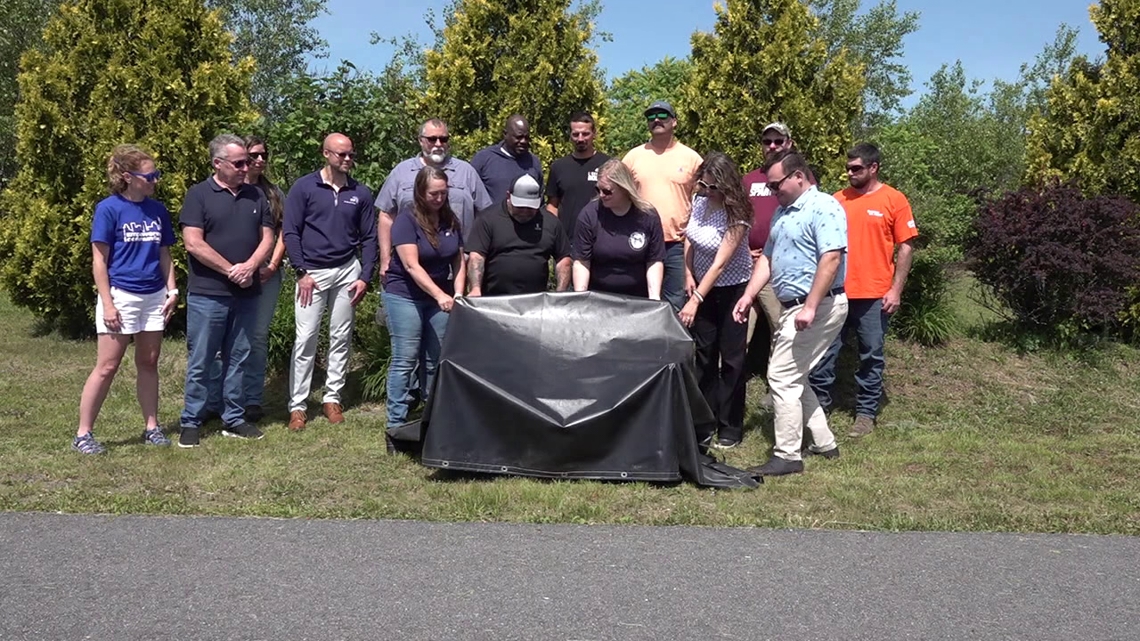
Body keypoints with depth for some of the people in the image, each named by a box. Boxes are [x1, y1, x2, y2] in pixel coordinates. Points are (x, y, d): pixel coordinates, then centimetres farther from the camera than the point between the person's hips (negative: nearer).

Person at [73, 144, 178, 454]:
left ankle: (151, 427, 20)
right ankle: (83, 433, 6)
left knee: (148, 363, 11)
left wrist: (172, 291, 4)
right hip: (121, 296, -5)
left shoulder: (158, 210, 6)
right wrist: (107, 303, -13)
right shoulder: (109, 209, -9)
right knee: (107, 367, -3)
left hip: (155, 297, 5)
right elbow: (99, 260, -9)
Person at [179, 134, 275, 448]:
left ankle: (234, 420, 20)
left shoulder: (256, 196, 10)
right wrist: (231, 270, -12)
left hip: (246, 294, 5)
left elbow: (267, 237, 8)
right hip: (207, 294, -4)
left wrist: (251, 266, -11)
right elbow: (193, 244, -12)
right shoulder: (199, 195, -4)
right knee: (200, 362, 2)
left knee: (237, 360, 12)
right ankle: (191, 423, 12)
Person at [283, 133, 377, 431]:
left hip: (347, 271, 3)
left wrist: (365, 277, 0)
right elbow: (291, 232, -3)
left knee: (341, 338, 7)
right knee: (305, 339, -3)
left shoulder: (360, 193, 6)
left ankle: (332, 398, 18)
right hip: (312, 272, -3)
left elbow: (369, 237, 8)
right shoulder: (303, 188, -2)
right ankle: (297, 405, 3)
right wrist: (301, 273, -9)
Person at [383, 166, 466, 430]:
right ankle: (396, 423, -2)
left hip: (440, 297, 5)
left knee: (435, 360, 7)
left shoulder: (451, 222, 5)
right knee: (405, 360, -6)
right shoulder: (406, 222, -11)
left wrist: (457, 293, -7)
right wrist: (439, 295, -28)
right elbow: (412, 265, -19)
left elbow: (459, 261, 9)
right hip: (404, 296, -5)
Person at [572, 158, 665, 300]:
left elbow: (655, 261, -2)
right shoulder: (589, 215, -8)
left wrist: (654, 297, -14)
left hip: (638, 300, 1)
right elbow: (581, 262, -8)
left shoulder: (648, 215, -5)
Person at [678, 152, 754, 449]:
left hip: (731, 289, -6)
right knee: (703, 353, 10)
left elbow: (720, 264, -27)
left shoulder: (736, 215, -24)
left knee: (731, 358, 1)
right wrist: (688, 274, -1)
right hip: (702, 284, 6)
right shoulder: (699, 199, -6)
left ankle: (730, 429, 10)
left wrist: (695, 301, -30)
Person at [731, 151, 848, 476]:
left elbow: (831, 258, -23)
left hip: (816, 308, -10)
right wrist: (748, 296, 10)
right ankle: (824, 443, 27)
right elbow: (767, 258, 19)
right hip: (794, 308, 10)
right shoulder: (783, 212, 16)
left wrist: (810, 307, -27)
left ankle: (787, 456, 0)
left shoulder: (823, 208, -14)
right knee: (794, 377, 16)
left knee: (782, 377, -9)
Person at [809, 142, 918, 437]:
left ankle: (866, 412, 18)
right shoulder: (838, 199, 6)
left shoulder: (894, 200, -3)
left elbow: (906, 247, -3)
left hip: (874, 294, -3)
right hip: (836, 291, 3)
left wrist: (896, 290, -8)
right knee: (825, 350, 8)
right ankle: (818, 402, 22)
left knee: (871, 355, 7)